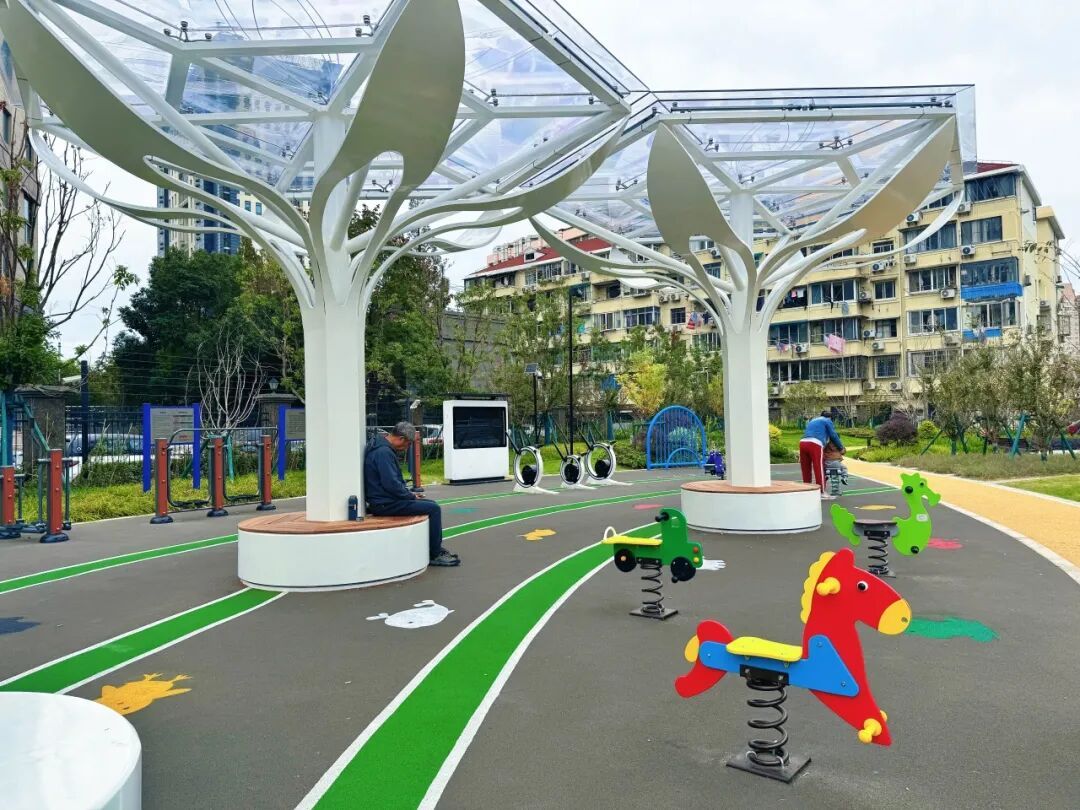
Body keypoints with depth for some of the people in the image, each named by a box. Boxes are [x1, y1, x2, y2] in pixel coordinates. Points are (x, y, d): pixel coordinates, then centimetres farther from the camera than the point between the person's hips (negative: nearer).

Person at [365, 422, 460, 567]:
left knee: (432, 505, 15)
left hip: (387, 499, 11)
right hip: (385, 504, -11)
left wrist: (409, 494, 11)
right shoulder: (383, 452, -20)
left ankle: (436, 548, 18)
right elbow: (391, 484, -26)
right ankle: (435, 555, -5)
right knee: (433, 509, -13)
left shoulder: (384, 449, 14)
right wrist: (411, 496, -12)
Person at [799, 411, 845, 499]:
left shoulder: (813, 420, 35)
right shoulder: (827, 421, 16)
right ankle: (822, 493, -3)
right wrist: (841, 448, 22)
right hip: (815, 444, -6)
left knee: (806, 470, 12)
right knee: (819, 469, -4)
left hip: (802, 442, 6)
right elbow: (834, 436, 11)